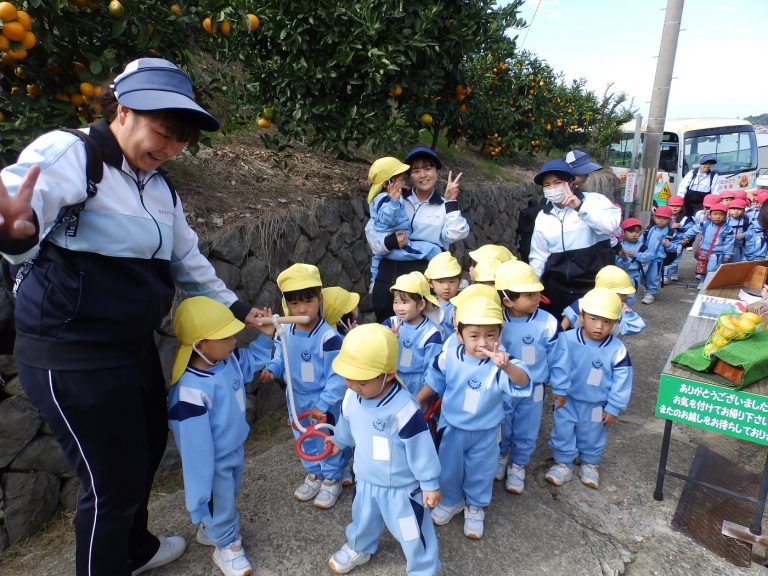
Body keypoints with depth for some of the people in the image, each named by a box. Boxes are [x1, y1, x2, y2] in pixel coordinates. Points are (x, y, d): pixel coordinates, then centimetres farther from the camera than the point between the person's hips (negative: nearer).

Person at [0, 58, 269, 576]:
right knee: (113, 481, 3)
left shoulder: (160, 187, 9)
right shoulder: (67, 154, -15)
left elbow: (188, 259, 17)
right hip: (73, 356, -8)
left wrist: (234, 307, 18)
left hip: (134, 346, 8)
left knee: (147, 449, 23)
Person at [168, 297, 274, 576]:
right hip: (215, 461, -8)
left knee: (229, 497, 31)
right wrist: (199, 487, -23)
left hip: (235, 448, 8)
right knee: (221, 504, 18)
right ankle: (227, 545, 46)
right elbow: (194, 442, -31)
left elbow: (251, 362, 10)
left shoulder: (230, 358, -14)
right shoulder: (191, 390, -38)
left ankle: (210, 530, 59)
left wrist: (265, 336, -4)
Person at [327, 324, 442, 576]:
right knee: (363, 520, 32)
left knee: (412, 533, 15)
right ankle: (359, 548, 63)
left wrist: (430, 484, -14)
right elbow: (346, 425, 8)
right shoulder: (351, 397, -17)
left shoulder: (405, 410, -38)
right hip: (366, 480, 6)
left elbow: (421, 450, -25)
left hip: (402, 487, -6)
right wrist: (337, 441, 27)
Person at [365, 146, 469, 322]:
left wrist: (451, 202, -10)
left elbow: (456, 235, -5)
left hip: (425, 274, 0)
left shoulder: (444, 206, 11)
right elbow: (371, 229, 2)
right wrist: (390, 241, -16)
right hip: (389, 271, 1)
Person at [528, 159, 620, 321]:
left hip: (595, 287, -3)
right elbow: (538, 256, 10)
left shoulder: (594, 201, -4)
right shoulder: (543, 216, 8)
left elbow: (611, 225, -22)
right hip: (557, 290, 4)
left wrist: (580, 207, -22)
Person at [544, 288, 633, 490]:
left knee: (592, 437, 20)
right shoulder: (566, 340, -19)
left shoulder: (617, 350, -19)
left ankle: (589, 465, 45)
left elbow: (622, 380, -10)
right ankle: (563, 464, 34)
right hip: (567, 399, 0)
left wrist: (613, 407, -5)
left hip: (596, 405, 0)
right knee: (562, 432, 12)